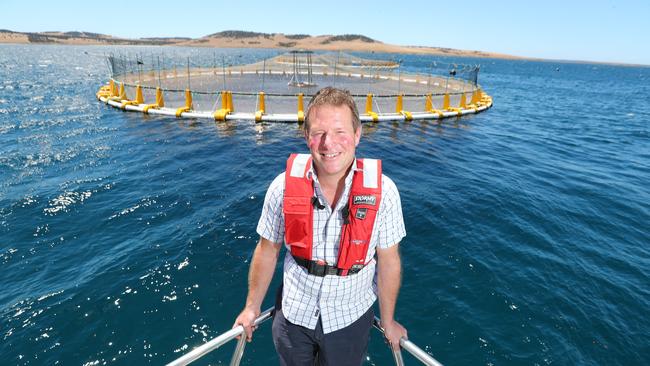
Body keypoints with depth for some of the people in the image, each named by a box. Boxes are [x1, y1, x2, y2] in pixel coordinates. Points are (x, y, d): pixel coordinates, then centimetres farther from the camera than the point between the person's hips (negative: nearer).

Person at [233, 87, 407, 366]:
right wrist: (252, 308, 5)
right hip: (293, 312, 1)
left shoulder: (382, 191, -21)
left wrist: (388, 321, 2)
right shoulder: (284, 187, -19)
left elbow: (388, 261, -10)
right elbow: (267, 251, -5)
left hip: (351, 318, 0)